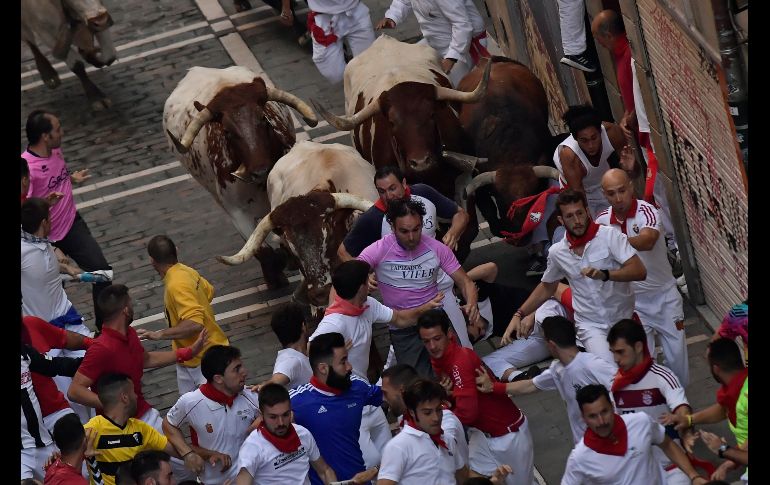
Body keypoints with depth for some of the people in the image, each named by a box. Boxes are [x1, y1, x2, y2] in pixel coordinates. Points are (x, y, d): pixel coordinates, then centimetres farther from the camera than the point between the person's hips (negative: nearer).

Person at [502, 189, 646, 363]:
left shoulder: (609, 236, -11)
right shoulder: (557, 252, 1)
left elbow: (640, 271, -20)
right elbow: (547, 287, 19)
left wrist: (604, 274, -34)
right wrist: (519, 315, 8)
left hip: (623, 321, 0)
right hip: (591, 325, 1)